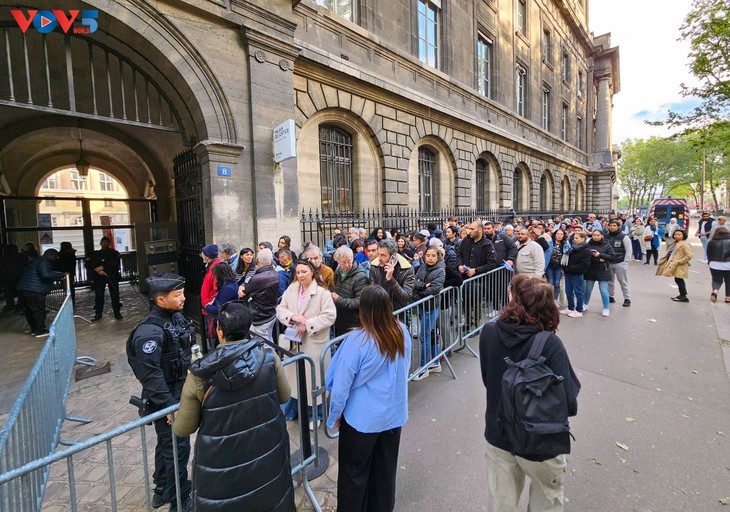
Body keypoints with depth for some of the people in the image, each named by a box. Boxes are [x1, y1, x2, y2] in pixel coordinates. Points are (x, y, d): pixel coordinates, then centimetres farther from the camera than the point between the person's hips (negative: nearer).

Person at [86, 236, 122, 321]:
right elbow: (88, 264, 3)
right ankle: (98, 314, 11)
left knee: (115, 295, -1)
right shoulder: (95, 254, 13)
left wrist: (103, 267, -17)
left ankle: (117, 312, 7)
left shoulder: (114, 253, 8)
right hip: (99, 277, 2)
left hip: (112, 276, -1)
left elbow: (114, 263, -8)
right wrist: (97, 270, -13)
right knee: (98, 295, 1)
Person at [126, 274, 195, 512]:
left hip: (180, 393, 8)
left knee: (167, 443, 24)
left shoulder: (176, 317, -1)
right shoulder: (149, 332, -28)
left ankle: (162, 489, 45)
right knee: (177, 447, 6)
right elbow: (151, 375, -27)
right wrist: (168, 406, -23)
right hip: (165, 399, -8)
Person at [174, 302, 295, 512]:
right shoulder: (268, 356, -16)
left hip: (223, 468, -1)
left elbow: (182, 429, -6)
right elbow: (284, 396, 1)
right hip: (267, 456, 1)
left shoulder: (200, 375, -20)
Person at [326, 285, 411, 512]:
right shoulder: (402, 333, -12)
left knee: (354, 473, 19)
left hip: (362, 418, -5)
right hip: (394, 414, 5)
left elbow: (341, 384, -18)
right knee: (385, 470, 25)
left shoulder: (358, 340, -27)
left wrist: (334, 415, -2)